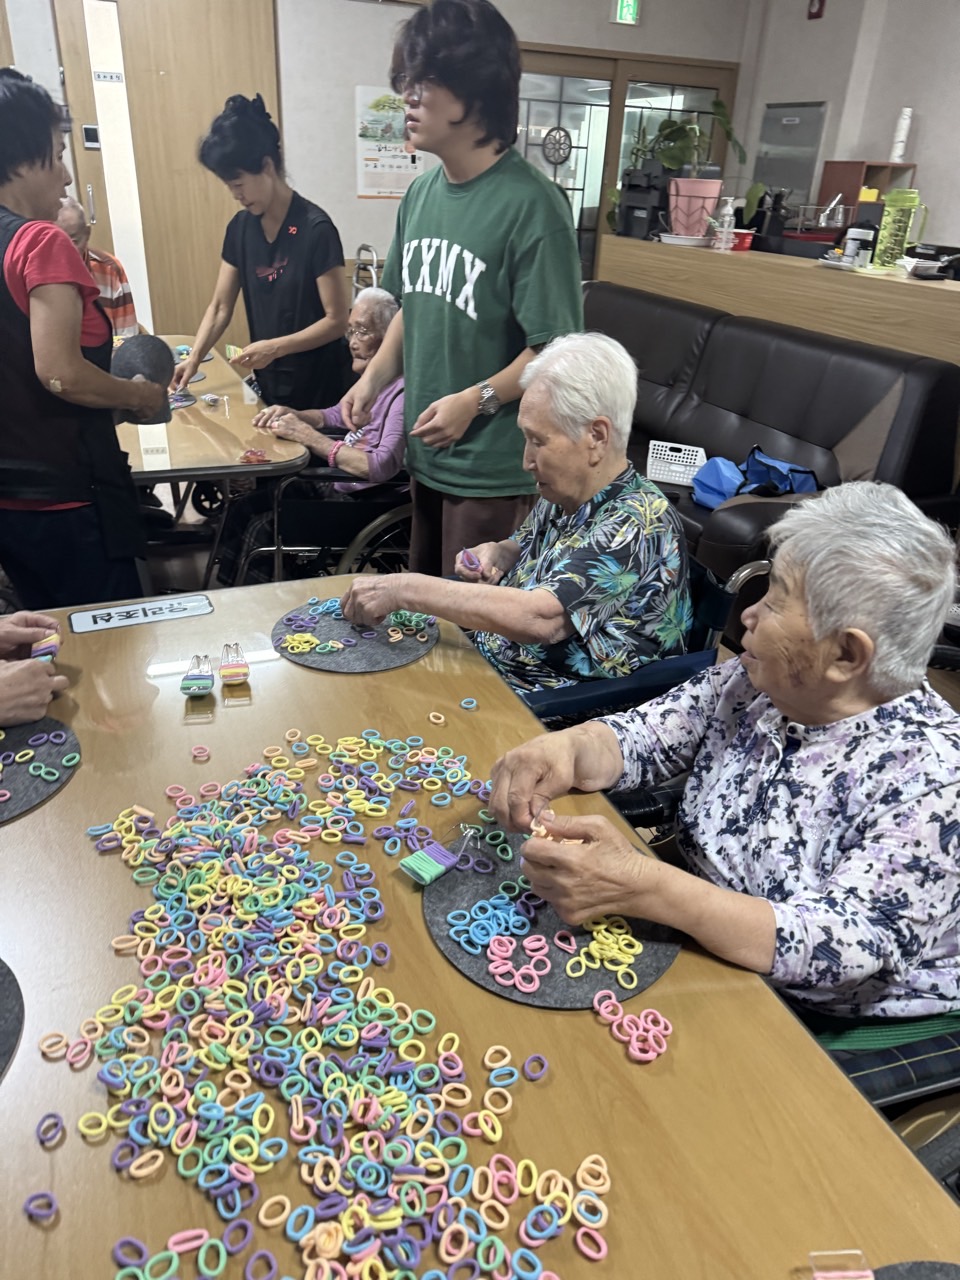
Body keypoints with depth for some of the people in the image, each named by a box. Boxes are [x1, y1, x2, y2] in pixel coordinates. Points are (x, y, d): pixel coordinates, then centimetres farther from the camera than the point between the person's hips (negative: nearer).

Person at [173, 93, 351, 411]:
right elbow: (220, 307, 7)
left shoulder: (315, 229, -16)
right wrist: (194, 357, -5)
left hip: (319, 385, -6)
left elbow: (337, 320, -17)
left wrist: (275, 347, -24)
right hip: (269, 383, 6)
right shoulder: (240, 228, 3)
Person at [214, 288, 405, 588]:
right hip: (331, 482, 10)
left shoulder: (402, 391, -21)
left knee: (263, 527, -17)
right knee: (241, 509, 4)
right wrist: (292, 415, 4)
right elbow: (338, 416, 25)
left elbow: (382, 468, -31)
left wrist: (310, 437, -26)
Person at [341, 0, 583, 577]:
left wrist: (476, 400, -22)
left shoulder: (530, 204, -17)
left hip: (497, 466, -7)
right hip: (426, 452, 7)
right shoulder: (421, 193, 7)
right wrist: (375, 378, 5)